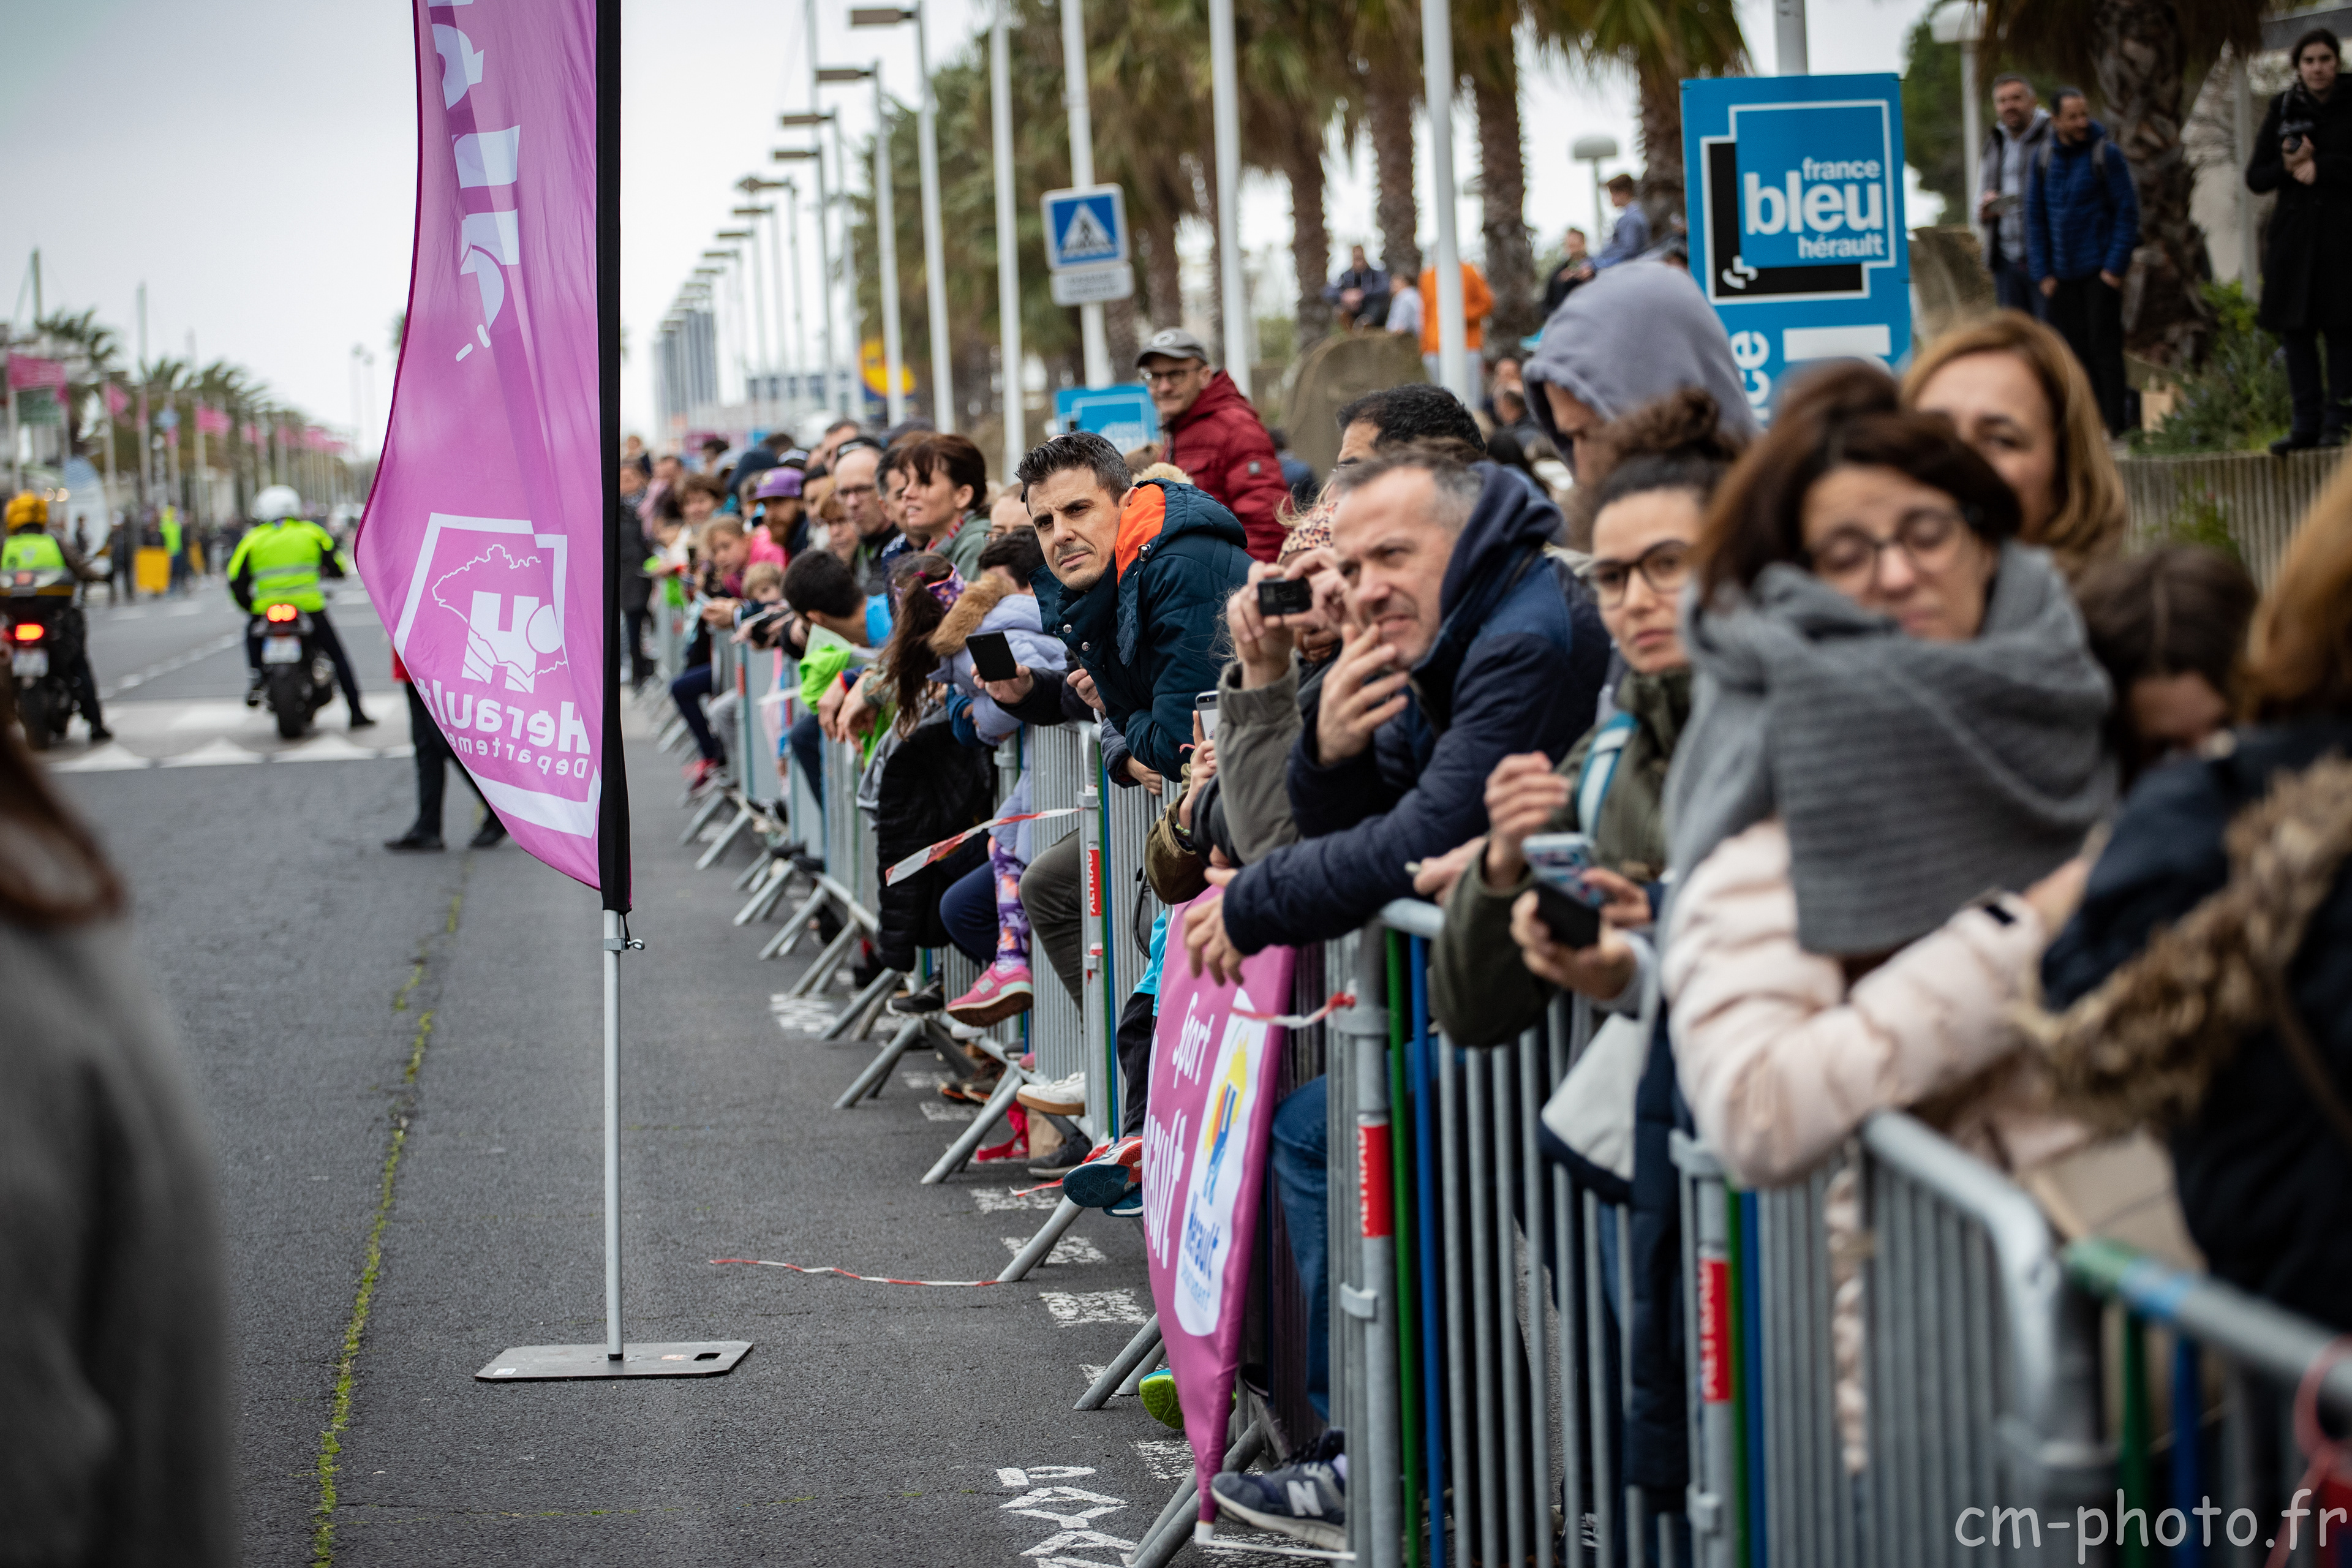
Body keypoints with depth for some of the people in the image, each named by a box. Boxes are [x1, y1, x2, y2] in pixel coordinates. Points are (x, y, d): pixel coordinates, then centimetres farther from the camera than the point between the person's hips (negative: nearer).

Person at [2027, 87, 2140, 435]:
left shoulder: (2107, 155, -5)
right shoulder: (2043, 158, 7)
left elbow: (2127, 212, -5)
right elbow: (2035, 218, 10)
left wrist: (2115, 267, -11)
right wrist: (2042, 273, 3)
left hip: (2099, 272, -4)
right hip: (2062, 275, 4)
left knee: (2104, 349, -4)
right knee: (2074, 351, 5)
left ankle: (2114, 426, -2)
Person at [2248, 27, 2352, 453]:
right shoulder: (2282, 109, 8)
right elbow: (2255, 177, 5)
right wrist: (2291, 167, -11)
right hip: (2294, 233, 3)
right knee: (2296, 326, 1)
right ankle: (2306, 422, 6)